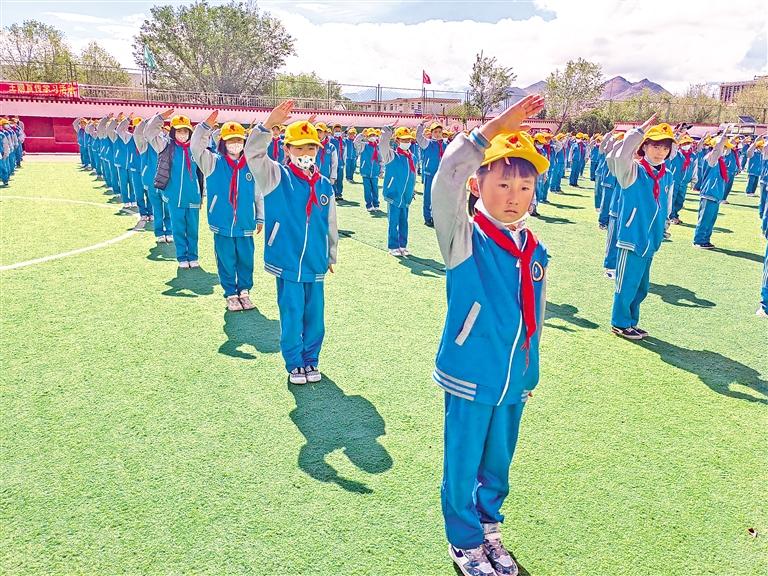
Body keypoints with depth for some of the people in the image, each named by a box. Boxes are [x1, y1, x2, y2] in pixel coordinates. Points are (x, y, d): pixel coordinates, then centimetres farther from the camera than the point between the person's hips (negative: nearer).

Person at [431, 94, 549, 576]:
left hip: (514, 382, 5)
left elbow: (535, 319, 12)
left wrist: (530, 373, 18)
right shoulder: (466, 241, -13)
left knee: (498, 464, 21)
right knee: (462, 466, 11)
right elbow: (446, 182, -32)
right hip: (470, 378, -5)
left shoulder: (536, 254, 2)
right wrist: (493, 129, -33)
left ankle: (488, 524, 44)